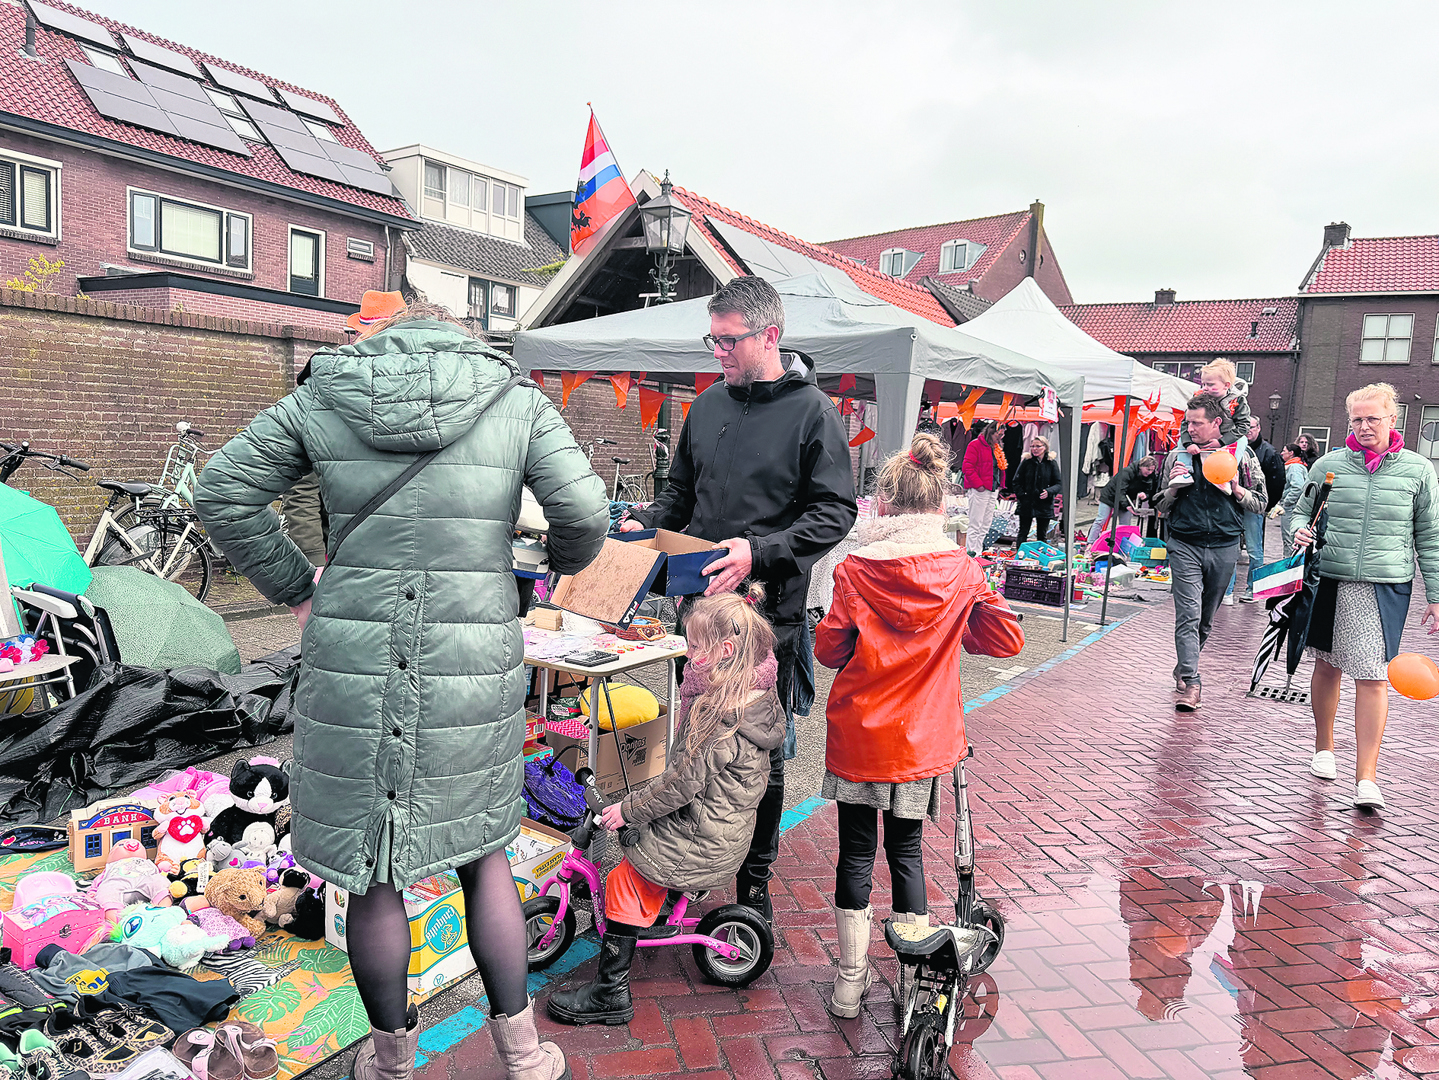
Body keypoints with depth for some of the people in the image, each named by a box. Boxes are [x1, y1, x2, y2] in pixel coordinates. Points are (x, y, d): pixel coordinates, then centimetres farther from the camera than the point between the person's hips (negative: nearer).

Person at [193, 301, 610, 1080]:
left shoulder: (323, 399, 5)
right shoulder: (518, 403, 1)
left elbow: (223, 494, 3)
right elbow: (584, 512, -9)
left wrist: (296, 593, 9)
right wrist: (560, 565, 12)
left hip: (353, 665, 1)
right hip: (472, 669, 0)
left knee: (371, 867, 17)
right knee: (479, 853, 20)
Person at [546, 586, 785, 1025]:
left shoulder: (721, 717, -29)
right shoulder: (758, 698, 0)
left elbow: (681, 783, -24)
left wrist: (627, 809, -14)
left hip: (701, 838, -9)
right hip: (731, 827, 9)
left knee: (625, 882, 2)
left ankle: (611, 993, 11)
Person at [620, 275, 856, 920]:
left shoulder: (813, 413, -5)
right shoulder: (707, 406, 12)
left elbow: (835, 512, -10)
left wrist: (760, 553, -22)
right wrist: (642, 525, 1)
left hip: (769, 608, -5)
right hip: (700, 601, 5)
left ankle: (754, 879, 24)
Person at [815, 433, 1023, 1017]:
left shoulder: (855, 570, -14)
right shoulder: (963, 572, -7)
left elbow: (829, 649, -9)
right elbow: (1007, 638, 0)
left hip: (858, 734, -2)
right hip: (924, 738, 2)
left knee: (856, 850, 12)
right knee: (906, 849, 17)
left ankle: (852, 978, 24)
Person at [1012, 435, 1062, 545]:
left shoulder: (1052, 463, 0)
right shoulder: (1026, 461, 0)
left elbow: (1059, 485, 1)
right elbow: (1017, 481, 5)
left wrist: (1049, 492, -18)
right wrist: (1021, 495, -8)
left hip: (1045, 506, 0)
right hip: (1026, 504, 0)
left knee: (1042, 536, 9)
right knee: (1023, 533, 5)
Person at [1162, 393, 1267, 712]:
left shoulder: (1242, 456, 3)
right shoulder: (1178, 456, 5)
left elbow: (1260, 503, 8)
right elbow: (1163, 506, 13)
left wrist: (1236, 490, -12)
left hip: (1224, 547, 1)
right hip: (1185, 545, -1)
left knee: (1206, 618, 12)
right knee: (1189, 615, -11)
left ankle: (1184, 668, 30)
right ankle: (1189, 681, -12)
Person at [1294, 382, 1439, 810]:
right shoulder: (1329, 465, 4)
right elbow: (1302, 511, 15)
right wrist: (1300, 531, -10)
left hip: (1386, 586, -1)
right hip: (1328, 579, 2)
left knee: (1372, 677, -6)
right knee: (1327, 665, 12)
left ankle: (1366, 777, 0)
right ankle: (1324, 747, 31)